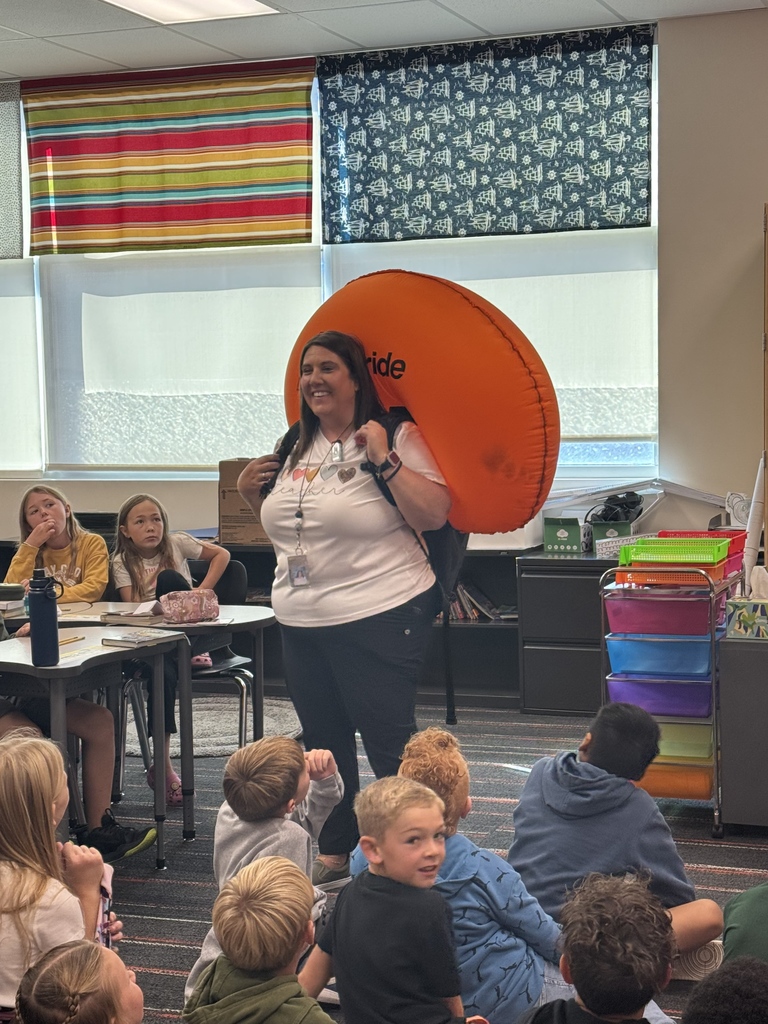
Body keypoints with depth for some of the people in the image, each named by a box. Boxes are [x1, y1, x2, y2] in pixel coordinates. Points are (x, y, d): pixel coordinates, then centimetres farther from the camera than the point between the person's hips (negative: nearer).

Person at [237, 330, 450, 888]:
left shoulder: (394, 437, -9)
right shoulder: (295, 449, 12)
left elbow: (434, 514, -20)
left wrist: (385, 460, -25)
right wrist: (251, 492, 8)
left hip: (380, 619, -8)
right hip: (302, 623, 8)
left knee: (390, 743, -6)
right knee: (323, 740, 16)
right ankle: (335, 850, 29)